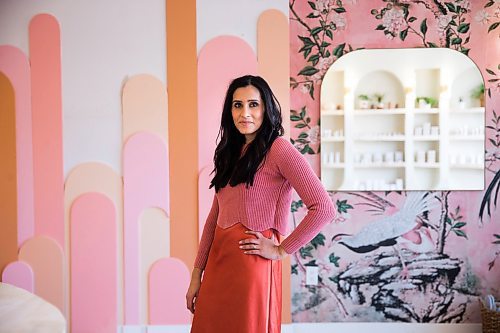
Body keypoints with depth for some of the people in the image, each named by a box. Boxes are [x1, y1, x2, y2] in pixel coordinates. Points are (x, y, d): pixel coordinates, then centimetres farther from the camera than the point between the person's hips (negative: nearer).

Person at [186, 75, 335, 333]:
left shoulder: (278, 149, -10)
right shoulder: (230, 152, 12)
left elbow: (323, 208, -18)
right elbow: (214, 217, 13)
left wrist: (281, 250, -10)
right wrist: (197, 275, 10)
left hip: (251, 262, -7)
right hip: (217, 263, 7)